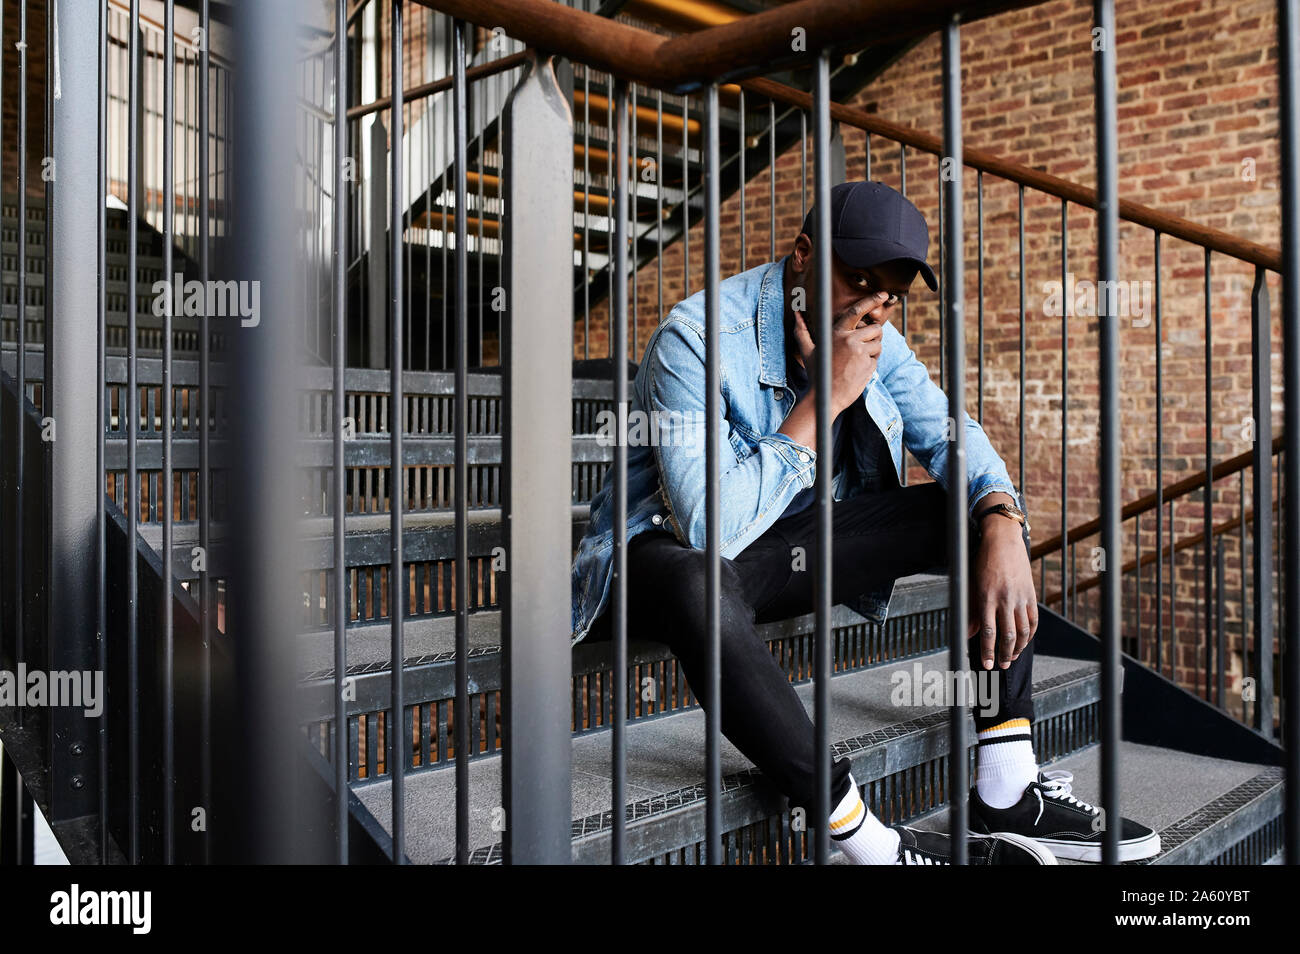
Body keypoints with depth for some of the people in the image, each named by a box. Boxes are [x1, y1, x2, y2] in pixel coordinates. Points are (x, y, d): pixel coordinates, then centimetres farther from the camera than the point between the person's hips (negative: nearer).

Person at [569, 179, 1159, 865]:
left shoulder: (873, 340, -1)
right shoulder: (697, 338, -24)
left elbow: (951, 437, -2)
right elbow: (713, 527, -33)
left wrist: (1003, 529, -24)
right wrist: (826, 397, -29)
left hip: (790, 548, 7)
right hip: (668, 550, -7)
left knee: (983, 507, -6)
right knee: (700, 586, -44)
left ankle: (1005, 795, -10)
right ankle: (867, 843, -31)